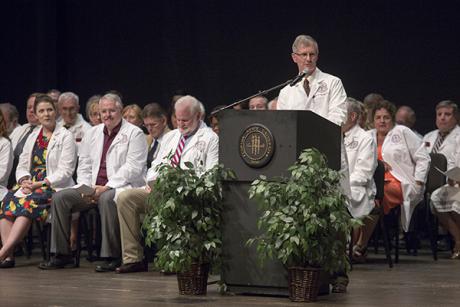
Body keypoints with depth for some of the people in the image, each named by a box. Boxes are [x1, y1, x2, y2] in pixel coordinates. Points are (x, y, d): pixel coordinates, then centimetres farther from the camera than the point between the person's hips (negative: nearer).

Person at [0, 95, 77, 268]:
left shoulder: (65, 137, 3)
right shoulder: (32, 137, 22)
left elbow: (65, 171, -7)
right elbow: (21, 166, 19)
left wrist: (41, 184, -16)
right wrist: (24, 181, -5)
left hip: (54, 187, -5)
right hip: (30, 185, 5)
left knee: (28, 203, -35)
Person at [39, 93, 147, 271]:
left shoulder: (134, 134, -1)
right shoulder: (92, 134, 19)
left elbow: (133, 168, -12)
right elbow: (83, 166, 17)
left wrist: (106, 187, -19)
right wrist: (86, 188, -3)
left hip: (122, 188, -6)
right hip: (93, 189, 6)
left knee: (106, 199, -38)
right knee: (60, 197, -12)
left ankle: (112, 257, -31)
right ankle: (61, 255, -9)